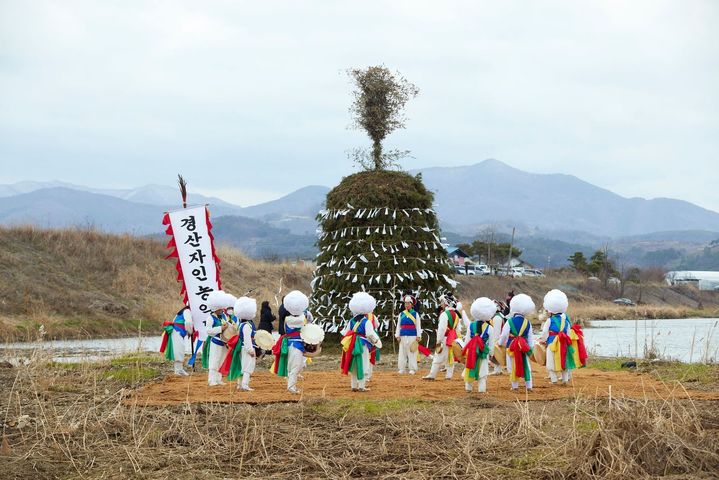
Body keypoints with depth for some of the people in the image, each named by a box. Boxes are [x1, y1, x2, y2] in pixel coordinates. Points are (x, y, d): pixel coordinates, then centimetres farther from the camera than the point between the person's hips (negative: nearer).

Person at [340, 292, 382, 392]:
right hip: (362, 346, -6)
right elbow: (370, 334, -18)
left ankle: (354, 385, 16)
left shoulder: (351, 321, 6)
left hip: (352, 346, 6)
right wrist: (377, 341, -2)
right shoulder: (367, 322, -12)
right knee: (362, 366, -1)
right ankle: (361, 386, -2)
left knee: (354, 366, 13)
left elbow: (344, 333, 9)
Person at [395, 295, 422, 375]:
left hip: (412, 336, -2)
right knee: (402, 352, 0)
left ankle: (412, 369, -2)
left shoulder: (415, 314, 7)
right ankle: (402, 369, 4)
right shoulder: (401, 314, 13)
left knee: (412, 353, -4)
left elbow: (418, 326, 3)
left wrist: (418, 336, -5)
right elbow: (398, 325, 12)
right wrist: (397, 335, 3)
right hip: (403, 336, 2)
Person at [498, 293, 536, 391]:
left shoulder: (509, 322, -9)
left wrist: (501, 343, 7)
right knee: (526, 366, 10)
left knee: (513, 366, 6)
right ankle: (529, 386, 10)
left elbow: (504, 335, -8)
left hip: (511, 346, -3)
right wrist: (531, 347, 14)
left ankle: (515, 385, 9)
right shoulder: (527, 323, 2)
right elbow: (530, 337, 6)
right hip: (524, 346, 3)